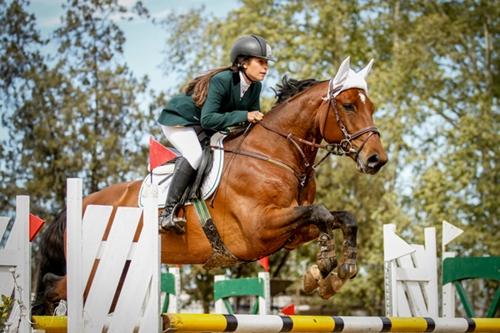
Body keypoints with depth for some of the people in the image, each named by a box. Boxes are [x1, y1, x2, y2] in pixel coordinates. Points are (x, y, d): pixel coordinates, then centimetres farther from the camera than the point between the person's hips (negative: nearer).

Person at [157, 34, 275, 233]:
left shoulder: (255, 87, -8)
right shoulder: (221, 81, -31)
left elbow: (254, 118, 3)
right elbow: (208, 120, -37)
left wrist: (258, 119, -21)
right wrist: (243, 116, -40)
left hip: (203, 127, 9)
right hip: (178, 119, -9)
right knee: (195, 154, -31)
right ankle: (168, 212, -32)